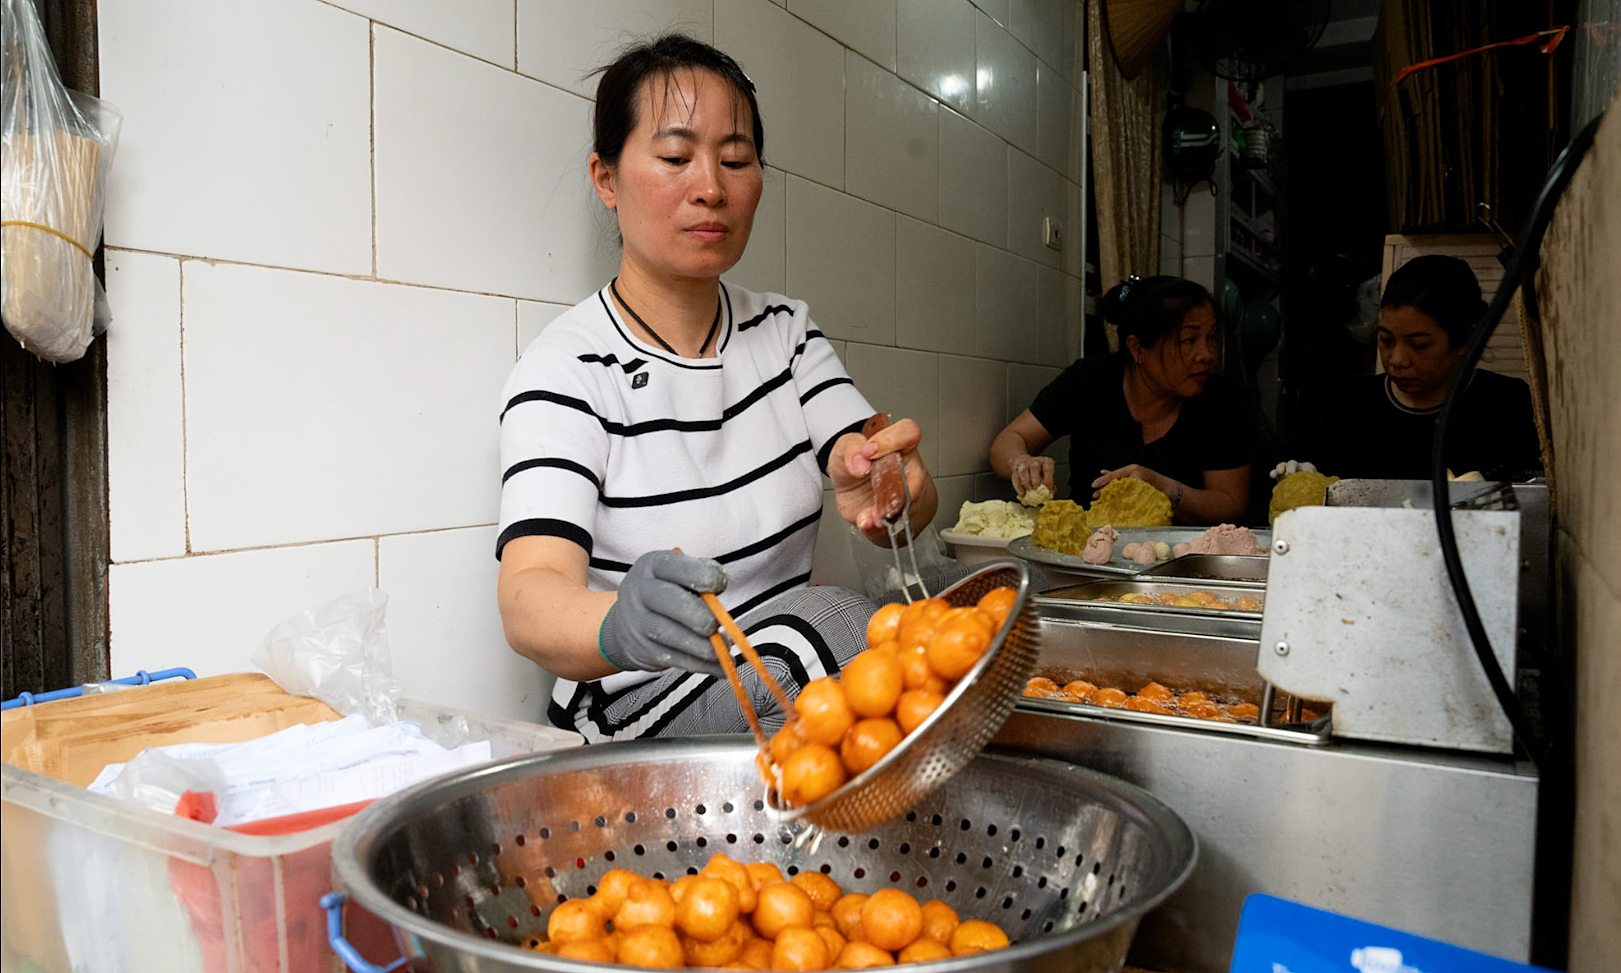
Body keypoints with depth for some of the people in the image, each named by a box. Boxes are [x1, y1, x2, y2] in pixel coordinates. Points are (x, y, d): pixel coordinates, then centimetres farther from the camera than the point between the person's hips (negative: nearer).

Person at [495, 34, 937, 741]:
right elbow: (529, 599, -28)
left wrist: (884, 488, -34)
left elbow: (912, 506, -9)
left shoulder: (785, 330, 5)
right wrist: (621, 625, -52)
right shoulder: (567, 370, -12)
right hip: (637, 710, -5)